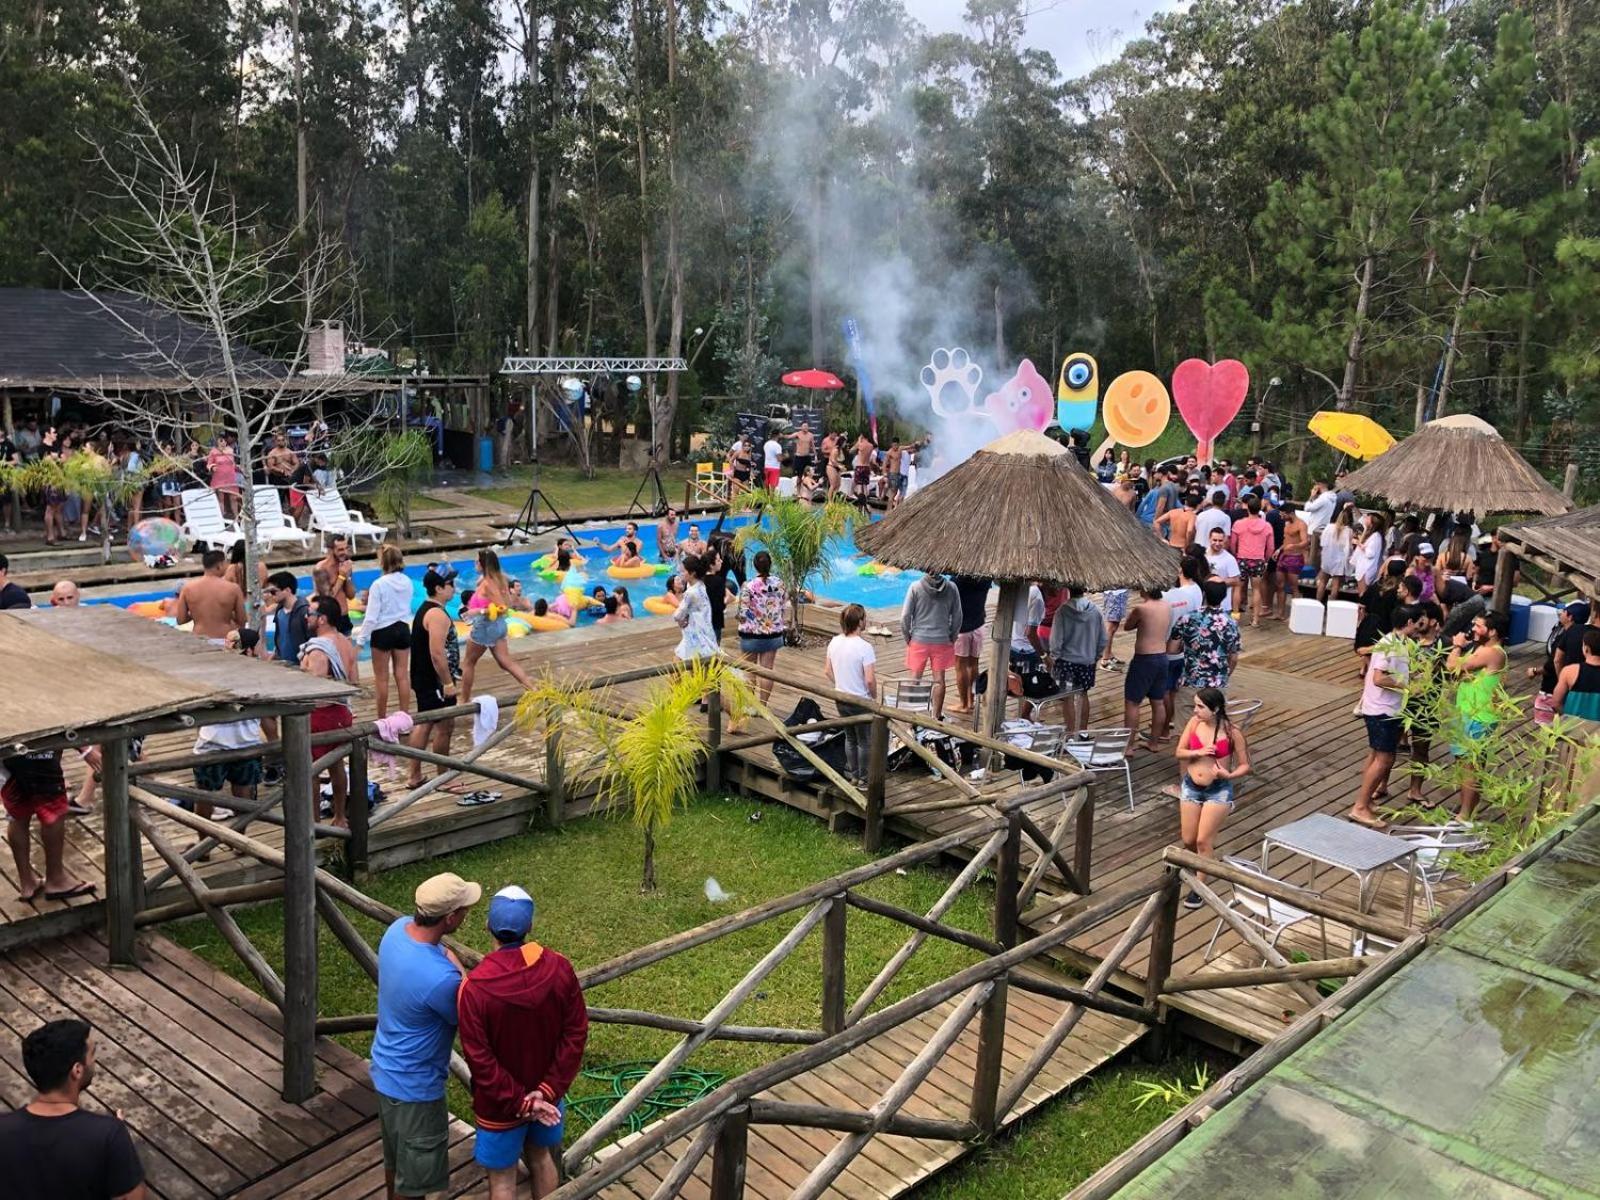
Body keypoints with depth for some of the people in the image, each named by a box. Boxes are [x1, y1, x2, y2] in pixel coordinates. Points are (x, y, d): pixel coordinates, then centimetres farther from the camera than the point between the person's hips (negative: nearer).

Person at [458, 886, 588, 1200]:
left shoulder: (474, 987, -27)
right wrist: (548, 1090, -11)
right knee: (540, 1157, 28)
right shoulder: (559, 968, -17)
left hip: (500, 1104, -3)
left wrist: (519, 1102, -14)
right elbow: (576, 1033, -12)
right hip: (547, 1095, 4)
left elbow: (479, 1059, -23)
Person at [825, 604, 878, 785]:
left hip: (841, 700, 6)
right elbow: (869, 679, -24)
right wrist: (874, 696, -7)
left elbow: (827, 671, 7)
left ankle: (853, 774, 33)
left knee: (849, 738, 22)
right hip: (861, 701, -6)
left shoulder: (834, 642, -3)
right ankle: (864, 778, 22)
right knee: (864, 741, 11)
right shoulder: (864, 647, -23)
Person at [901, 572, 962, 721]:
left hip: (919, 640, -1)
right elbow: (957, 617, 2)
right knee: (939, 679, 10)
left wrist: (907, 637, 5)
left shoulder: (915, 587, -10)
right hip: (942, 641, 1)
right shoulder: (951, 588, -5)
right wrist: (952, 637, 14)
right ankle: (937, 716, 17)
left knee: (915, 679, 8)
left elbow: (905, 616, -9)